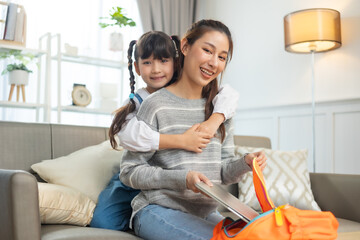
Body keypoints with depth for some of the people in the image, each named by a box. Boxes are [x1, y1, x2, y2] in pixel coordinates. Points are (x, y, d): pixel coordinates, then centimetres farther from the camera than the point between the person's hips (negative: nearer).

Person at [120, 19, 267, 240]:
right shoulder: (157, 105, -10)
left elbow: (223, 171, 10)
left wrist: (245, 163, -12)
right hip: (159, 210, -5)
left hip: (205, 213, 6)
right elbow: (130, 172, -10)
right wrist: (183, 178, -21)